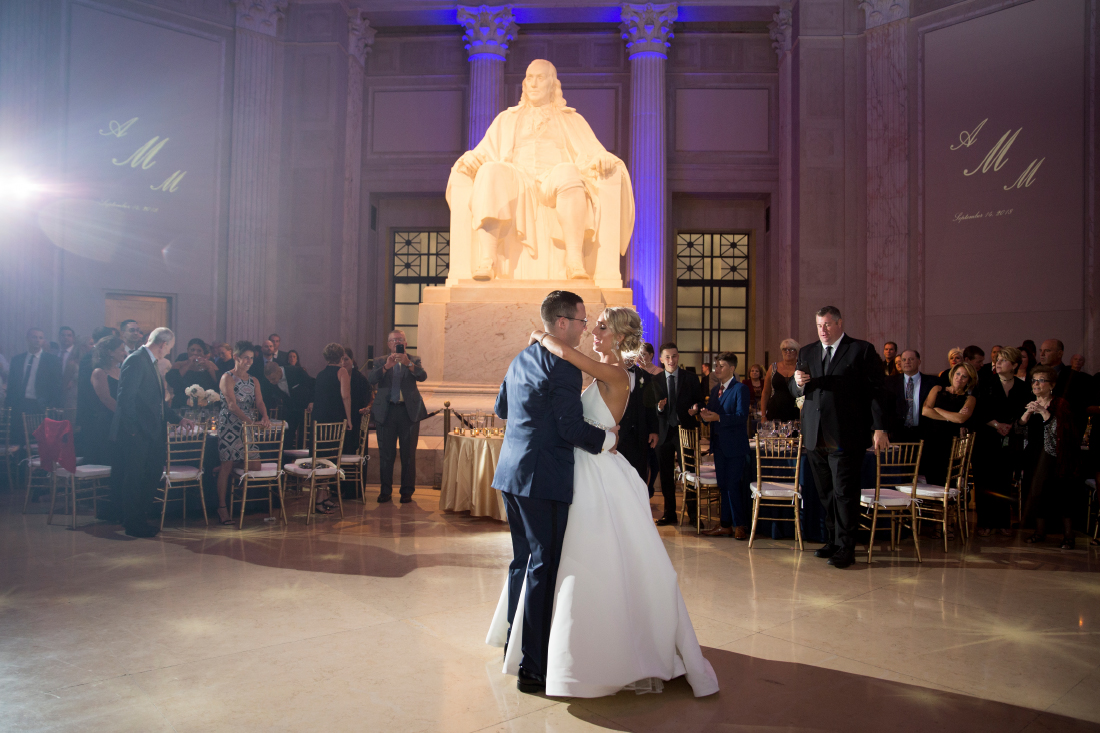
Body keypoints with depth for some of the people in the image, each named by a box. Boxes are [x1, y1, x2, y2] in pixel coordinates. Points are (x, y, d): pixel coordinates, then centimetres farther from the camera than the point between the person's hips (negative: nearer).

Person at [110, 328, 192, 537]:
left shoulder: (149, 363, 17)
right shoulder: (136, 360, -14)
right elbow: (125, 398, -20)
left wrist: (178, 419, 24)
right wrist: (133, 430, -20)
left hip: (150, 434, 10)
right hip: (136, 435, -10)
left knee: (151, 477, 13)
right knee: (133, 480, 2)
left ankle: (139, 519, 24)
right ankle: (134, 525, 11)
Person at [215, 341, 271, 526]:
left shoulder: (254, 381, 14)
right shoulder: (227, 378, -5)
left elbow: (260, 402, 2)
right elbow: (232, 405, -16)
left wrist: (265, 417, -20)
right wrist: (250, 421, -27)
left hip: (249, 427, 6)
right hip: (230, 426, -6)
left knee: (255, 466, 0)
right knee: (227, 465, -5)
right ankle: (222, 507, 5)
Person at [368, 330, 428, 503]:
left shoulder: (414, 360, 8)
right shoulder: (381, 362, 10)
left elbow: (422, 376, -11)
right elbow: (371, 380, -7)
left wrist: (408, 363, -27)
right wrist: (386, 367, -23)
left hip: (409, 411, -1)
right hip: (386, 411, 1)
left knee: (408, 454, 3)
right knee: (386, 454, 6)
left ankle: (407, 491, 12)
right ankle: (385, 491, 16)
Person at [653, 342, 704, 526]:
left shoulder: (691, 379, 4)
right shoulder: (656, 381, 7)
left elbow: (699, 401, 6)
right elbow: (652, 409, 6)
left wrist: (696, 408, -16)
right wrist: (659, 408, -16)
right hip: (664, 433, 2)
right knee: (666, 476, 9)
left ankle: (693, 512, 13)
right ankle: (669, 513, 20)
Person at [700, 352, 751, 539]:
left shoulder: (740, 389, -8)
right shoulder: (715, 390, 16)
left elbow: (741, 416, -18)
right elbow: (711, 414, 14)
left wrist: (718, 417, -27)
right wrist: (705, 414, -9)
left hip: (735, 446, -7)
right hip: (719, 444, 7)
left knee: (734, 485, -4)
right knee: (723, 486, 12)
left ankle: (740, 525, 8)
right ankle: (726, 525, 19)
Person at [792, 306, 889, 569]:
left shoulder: (861, 350, 1)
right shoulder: (807, 353, 15)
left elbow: (876, 391, -3)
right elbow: (796, 392, 16)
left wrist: (879, 428, -9)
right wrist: (798, 382, -8)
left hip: (846, 436, -5)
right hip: (815, 436, 5)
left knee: (844, 493, -3)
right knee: (825, 493, 11)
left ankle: (845, 548, 5)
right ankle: (832, 541, 22)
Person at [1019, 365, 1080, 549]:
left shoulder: (1060, 404, -6)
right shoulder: (1032, 404, 12)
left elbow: (1061, 431, -19)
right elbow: (1021, 429, 4)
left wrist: (1044, 412, -25)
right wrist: (1028, 413, -12)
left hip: (1055, 456, -5)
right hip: (1034, 455, 5)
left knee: (1060, 494, -5)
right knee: (1037, 491, 5)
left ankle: (1068, 535, 3)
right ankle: (1040, 532, 13)